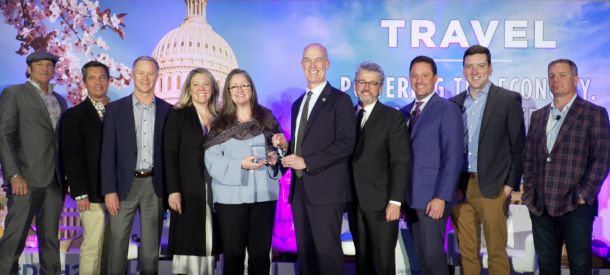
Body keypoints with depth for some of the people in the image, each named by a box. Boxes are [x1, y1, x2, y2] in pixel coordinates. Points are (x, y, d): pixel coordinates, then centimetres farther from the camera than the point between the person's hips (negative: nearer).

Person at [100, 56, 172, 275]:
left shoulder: (167, 110, 6)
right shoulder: (115, 108, 3)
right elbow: (108, 152, -1)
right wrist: (109, 190, -8)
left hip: (155, 185, 1)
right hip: (125, 184, -1)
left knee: (151, 246, 7)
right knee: (118, 243, 1)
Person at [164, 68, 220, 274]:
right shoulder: (178, 115, 3)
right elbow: (169, 155, -5)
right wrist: (173, 190, -14)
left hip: (214, 189, 3)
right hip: (189, 190, -3)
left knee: (208, 242, 6)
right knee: (188, 242, -2)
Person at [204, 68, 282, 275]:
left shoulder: (267, 118, 9)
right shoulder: (220, 123, 2)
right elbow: (212, 160, -6)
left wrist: (275, 156, -7)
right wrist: (239, 165, -18)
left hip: (263, 195, 2)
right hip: (231, 196, -2)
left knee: (261, 252, 8)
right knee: (233, 253, 5)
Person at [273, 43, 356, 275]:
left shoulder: (340, 100, -5)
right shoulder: (297, 104, 18)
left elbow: (346, 144, -15)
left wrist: (306, 162, -17)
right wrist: (286, 145, 2)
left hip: (326, 188, -7)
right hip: (300, 189, 7)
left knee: (327, 251, -4)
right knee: (305, 252, 11)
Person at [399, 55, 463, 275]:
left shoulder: (447, 109, -5)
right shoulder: (405, 112, 13)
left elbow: (453, 158, -12)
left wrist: (441, 197, -18)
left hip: (432, 198, -6)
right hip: (410, 197, 6)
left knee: (433, 256, -6)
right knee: (422, 257, 11)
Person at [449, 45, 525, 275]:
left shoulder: (509, 99, 0)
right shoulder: (455, 103, 12)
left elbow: (518, 146, -2)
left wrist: (511, 184, -7)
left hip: (493, 188, -4)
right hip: (460, 189, 4)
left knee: (497, 252, 2)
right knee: (466, 252, 10)